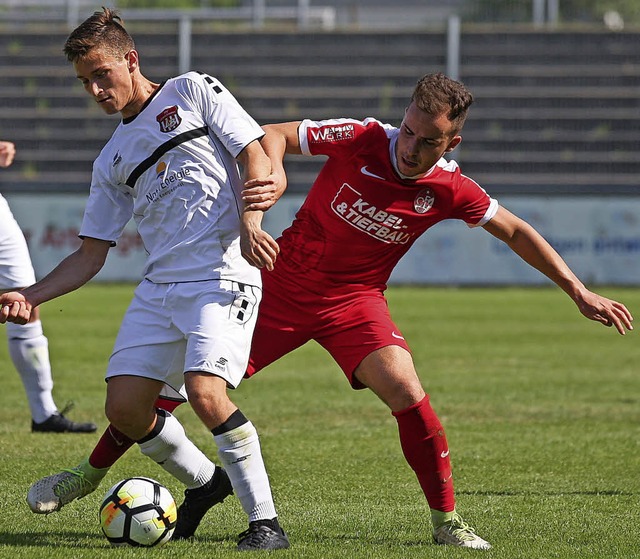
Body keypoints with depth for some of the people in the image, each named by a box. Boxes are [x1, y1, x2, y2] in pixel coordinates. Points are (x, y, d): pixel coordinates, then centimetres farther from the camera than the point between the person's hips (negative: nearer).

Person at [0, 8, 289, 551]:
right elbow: (90, 255, 20)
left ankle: (265, 521, -13)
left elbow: (255, 154, -1)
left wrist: (249, 223, -17)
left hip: (222, 274, -7)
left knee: (204, 390, -25)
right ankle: (204, 482, 23)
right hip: (159, 284, 7)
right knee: (124, 407, -3)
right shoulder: (112, 160, 20)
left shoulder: (192, 91, 6)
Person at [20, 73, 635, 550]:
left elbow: (515, 231, 1)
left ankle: (446, 519, -8)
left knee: (405, 390, -25)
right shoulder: (360, 139, -19)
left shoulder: (449, 190, -14)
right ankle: (92, 470, 17)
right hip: (282, 282, 0)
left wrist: (578, 291, 0)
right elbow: (273, 135, -11)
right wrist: (274, 176, -33)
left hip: (353, 298, 0)